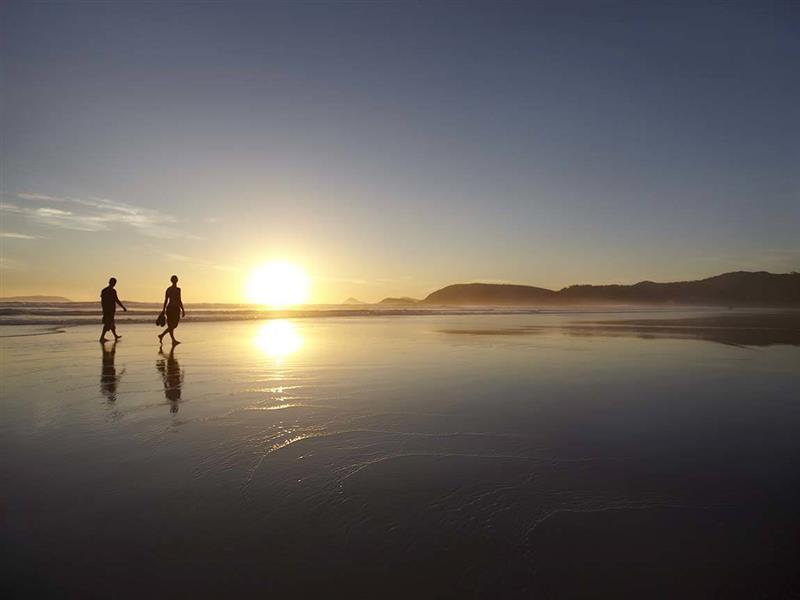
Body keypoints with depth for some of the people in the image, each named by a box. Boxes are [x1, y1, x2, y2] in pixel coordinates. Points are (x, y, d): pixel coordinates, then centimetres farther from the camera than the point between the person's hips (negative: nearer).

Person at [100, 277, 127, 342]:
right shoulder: (113, 291, -15)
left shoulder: (103, 290, 9)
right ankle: (102, 337, -8)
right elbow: (117, 301, -15)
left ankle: (115, 336, 29)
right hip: (111, 310, -8)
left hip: (105, 310, 8)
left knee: (111, 323, 18)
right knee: (108, 324, -5)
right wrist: (124, 307, -6)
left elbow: (102, 301, 13)